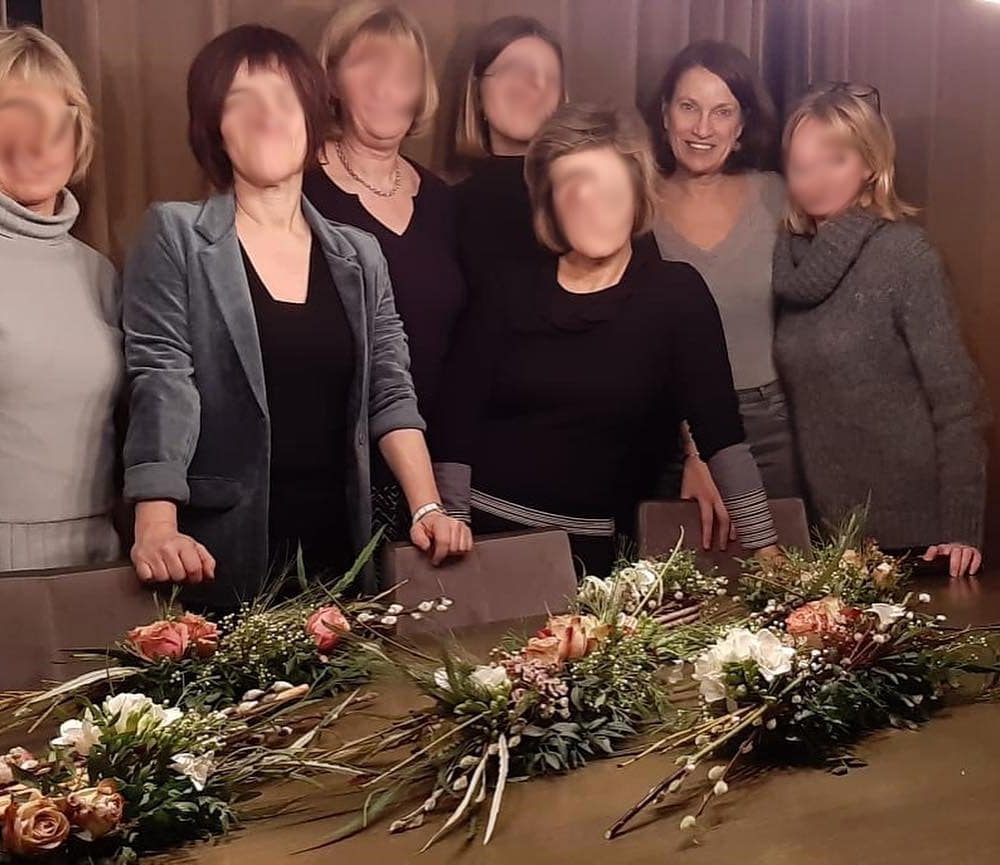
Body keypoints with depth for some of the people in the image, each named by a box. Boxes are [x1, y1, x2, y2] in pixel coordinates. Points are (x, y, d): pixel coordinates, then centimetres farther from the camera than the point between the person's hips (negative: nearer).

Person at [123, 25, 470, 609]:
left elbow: (390, 393, 6)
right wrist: (156, 527, -22)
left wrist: (427, 507, -7)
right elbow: (162, 383, -10)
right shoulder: (176, 237, -2)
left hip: (338, 541, 4)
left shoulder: (360, 255, 10)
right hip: (222, 548, -3)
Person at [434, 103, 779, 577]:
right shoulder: (514, 287, 2)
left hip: (590, 548, -1)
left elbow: (720, 431, -11)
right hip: (487, 528, 2)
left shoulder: (675, 293, -4)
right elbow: (460, 415, -2)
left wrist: (765, 548, -17)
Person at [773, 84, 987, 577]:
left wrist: (961, 528, -16)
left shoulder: (903, 253, -12)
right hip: (828, 527, 5)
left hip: (909, 530, -5)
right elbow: (799, 392, 7)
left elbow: (956, 399, -13)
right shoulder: (792, 257, 4)